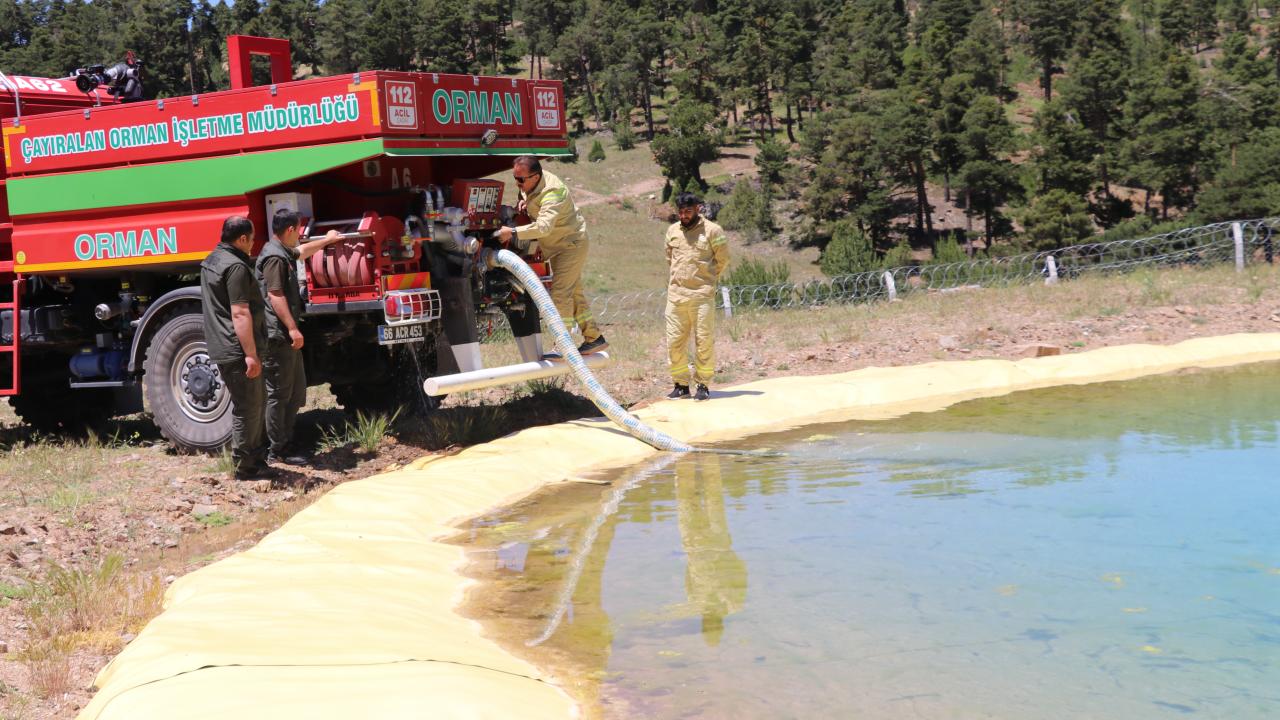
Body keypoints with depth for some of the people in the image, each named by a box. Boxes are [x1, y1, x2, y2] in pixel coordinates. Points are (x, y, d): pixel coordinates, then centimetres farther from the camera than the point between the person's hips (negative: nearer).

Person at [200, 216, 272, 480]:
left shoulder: (211, 261, 15)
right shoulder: (236, 267, -18)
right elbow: (240, 313, -24)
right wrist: (251, 354, -24)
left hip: (221, 347, 10)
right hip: (237, 349, -10)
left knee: (256, 401, 19)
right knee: (247, 408, -3)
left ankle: (255, 457, 26)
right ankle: (245, 467, 4)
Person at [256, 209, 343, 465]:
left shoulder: (284, 253, 18)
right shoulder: (274, 257, -15)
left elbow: (302, 251, 41)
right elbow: (275, 295, -22)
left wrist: (327, 240, 52)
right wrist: (292, 328, -24)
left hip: (286, 338, 11)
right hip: (277, 336, -11)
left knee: (296, 392, 14)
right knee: (278, 394, -6)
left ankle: (286, 442, 19)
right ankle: (276, 451, -2)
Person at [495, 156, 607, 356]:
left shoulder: (552, 192, -30)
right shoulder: (530, 184, -2)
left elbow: (543, 226, -44)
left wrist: (513, 232, -47)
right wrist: (524, 202, 0)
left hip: (571, 243, -10)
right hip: (557, 245, 10)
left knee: (560, 292, -16)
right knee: (574, 293, 13)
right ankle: (594, 338, 21)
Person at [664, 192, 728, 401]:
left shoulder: (712, 231, -3)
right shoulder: (672, 231, 10)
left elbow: (722, 260, 5)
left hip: (702, 295, -4)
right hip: (675, 295, 4)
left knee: (704, 341, -1)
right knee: (674, 341, 5)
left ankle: (703, 385, 7)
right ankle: (681, 384, 15)